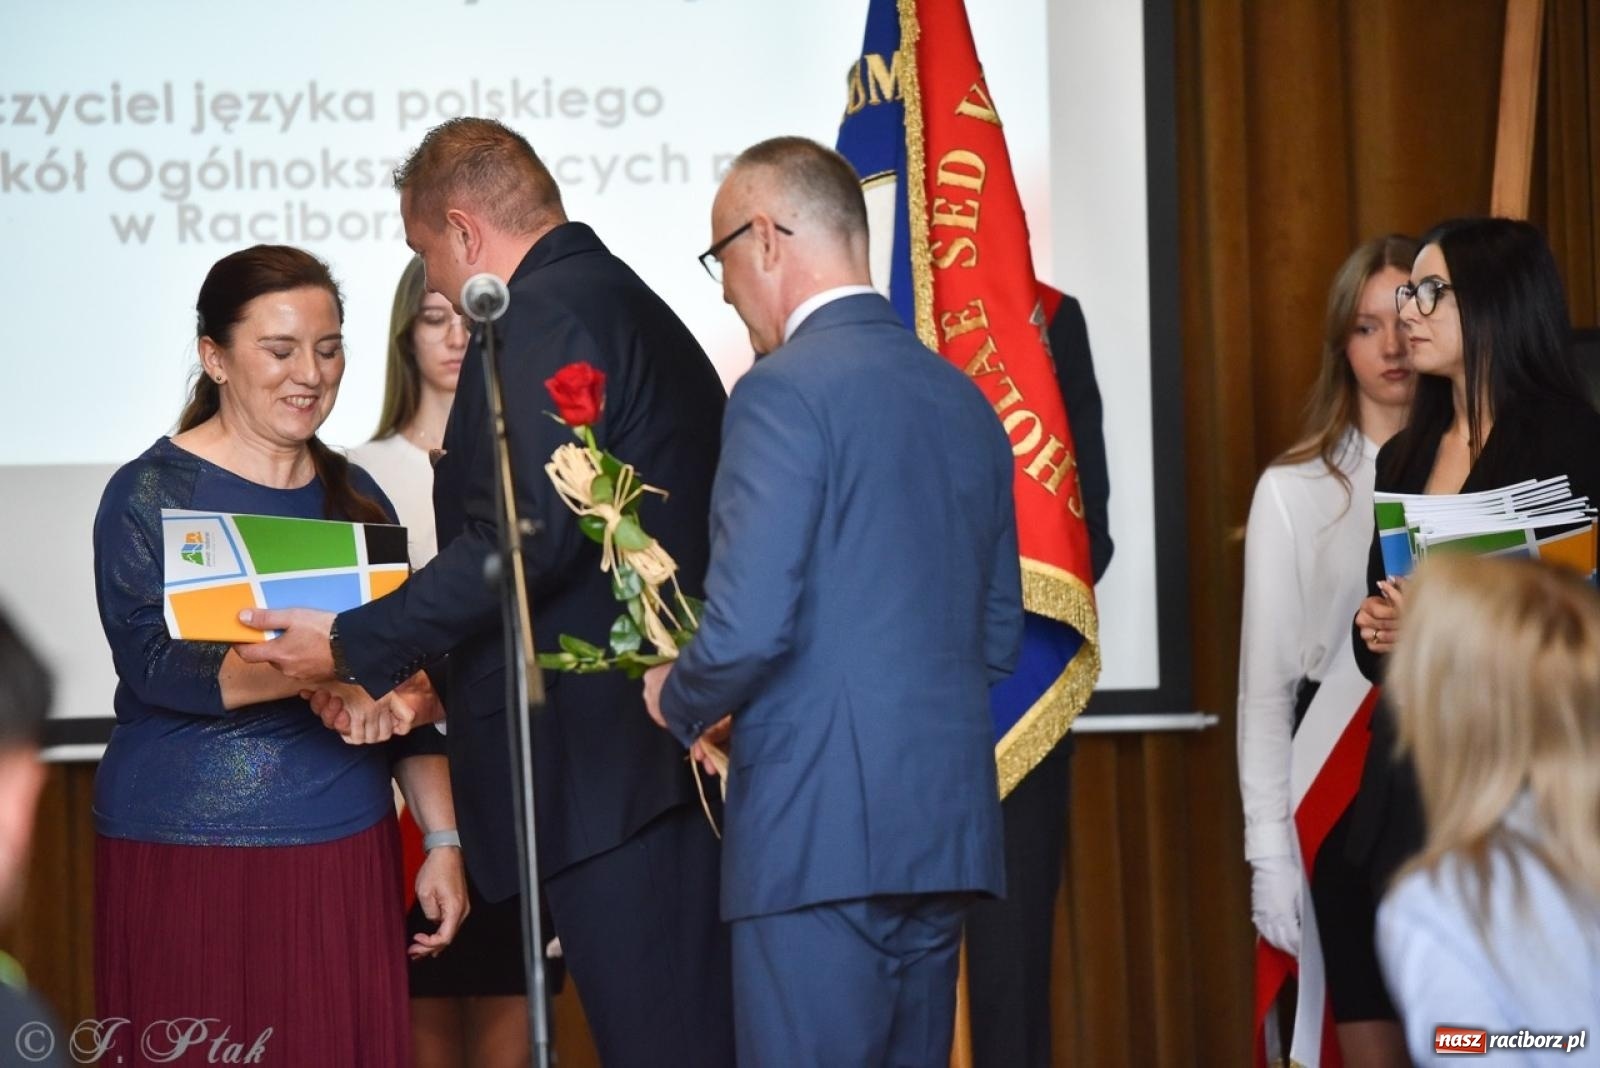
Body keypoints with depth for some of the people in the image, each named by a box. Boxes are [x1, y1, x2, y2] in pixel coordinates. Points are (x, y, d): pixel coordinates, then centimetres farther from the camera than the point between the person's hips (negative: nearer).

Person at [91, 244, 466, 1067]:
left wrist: (443, 841, 9)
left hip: (344, 851, 5)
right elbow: (155, 664, -17)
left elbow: (405, 687, 16)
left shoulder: (353, 497, 13)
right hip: (189, 860, -4)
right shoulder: (151, 494, -3)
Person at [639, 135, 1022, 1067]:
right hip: (951, 825, 8)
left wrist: (679, 701, 3)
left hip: (822, 832, -8)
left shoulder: (785, 391, -10)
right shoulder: (966, 401, 13)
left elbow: (747, 630, -16)